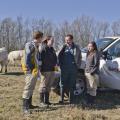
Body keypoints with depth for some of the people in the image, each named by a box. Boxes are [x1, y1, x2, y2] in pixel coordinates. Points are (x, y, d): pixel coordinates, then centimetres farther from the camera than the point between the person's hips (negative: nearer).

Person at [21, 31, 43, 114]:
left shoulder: (36, 46, 15)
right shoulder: (29, 45, -12)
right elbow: (27, 58, -19)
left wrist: (38, 69, 14)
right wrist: (29, 69, -20)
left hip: (36, 69, 9)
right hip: (31, 70, -9)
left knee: (32, 88, 15)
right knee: (28, 88, -8)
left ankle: (29, 104, 25)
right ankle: (25, 107, -5)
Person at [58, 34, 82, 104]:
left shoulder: (76, 48, 4)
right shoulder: (63, 47, 5)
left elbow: (79, 57, 10)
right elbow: (59, 56, 10)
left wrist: (78, 65, 3)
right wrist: (60, 65, 1)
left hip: (73, 69, 0)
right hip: (64, 69, 0)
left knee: (72, 85, 6)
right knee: (63, 84, 2)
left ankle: (71, 100, 15)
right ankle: (61, 99, 10)